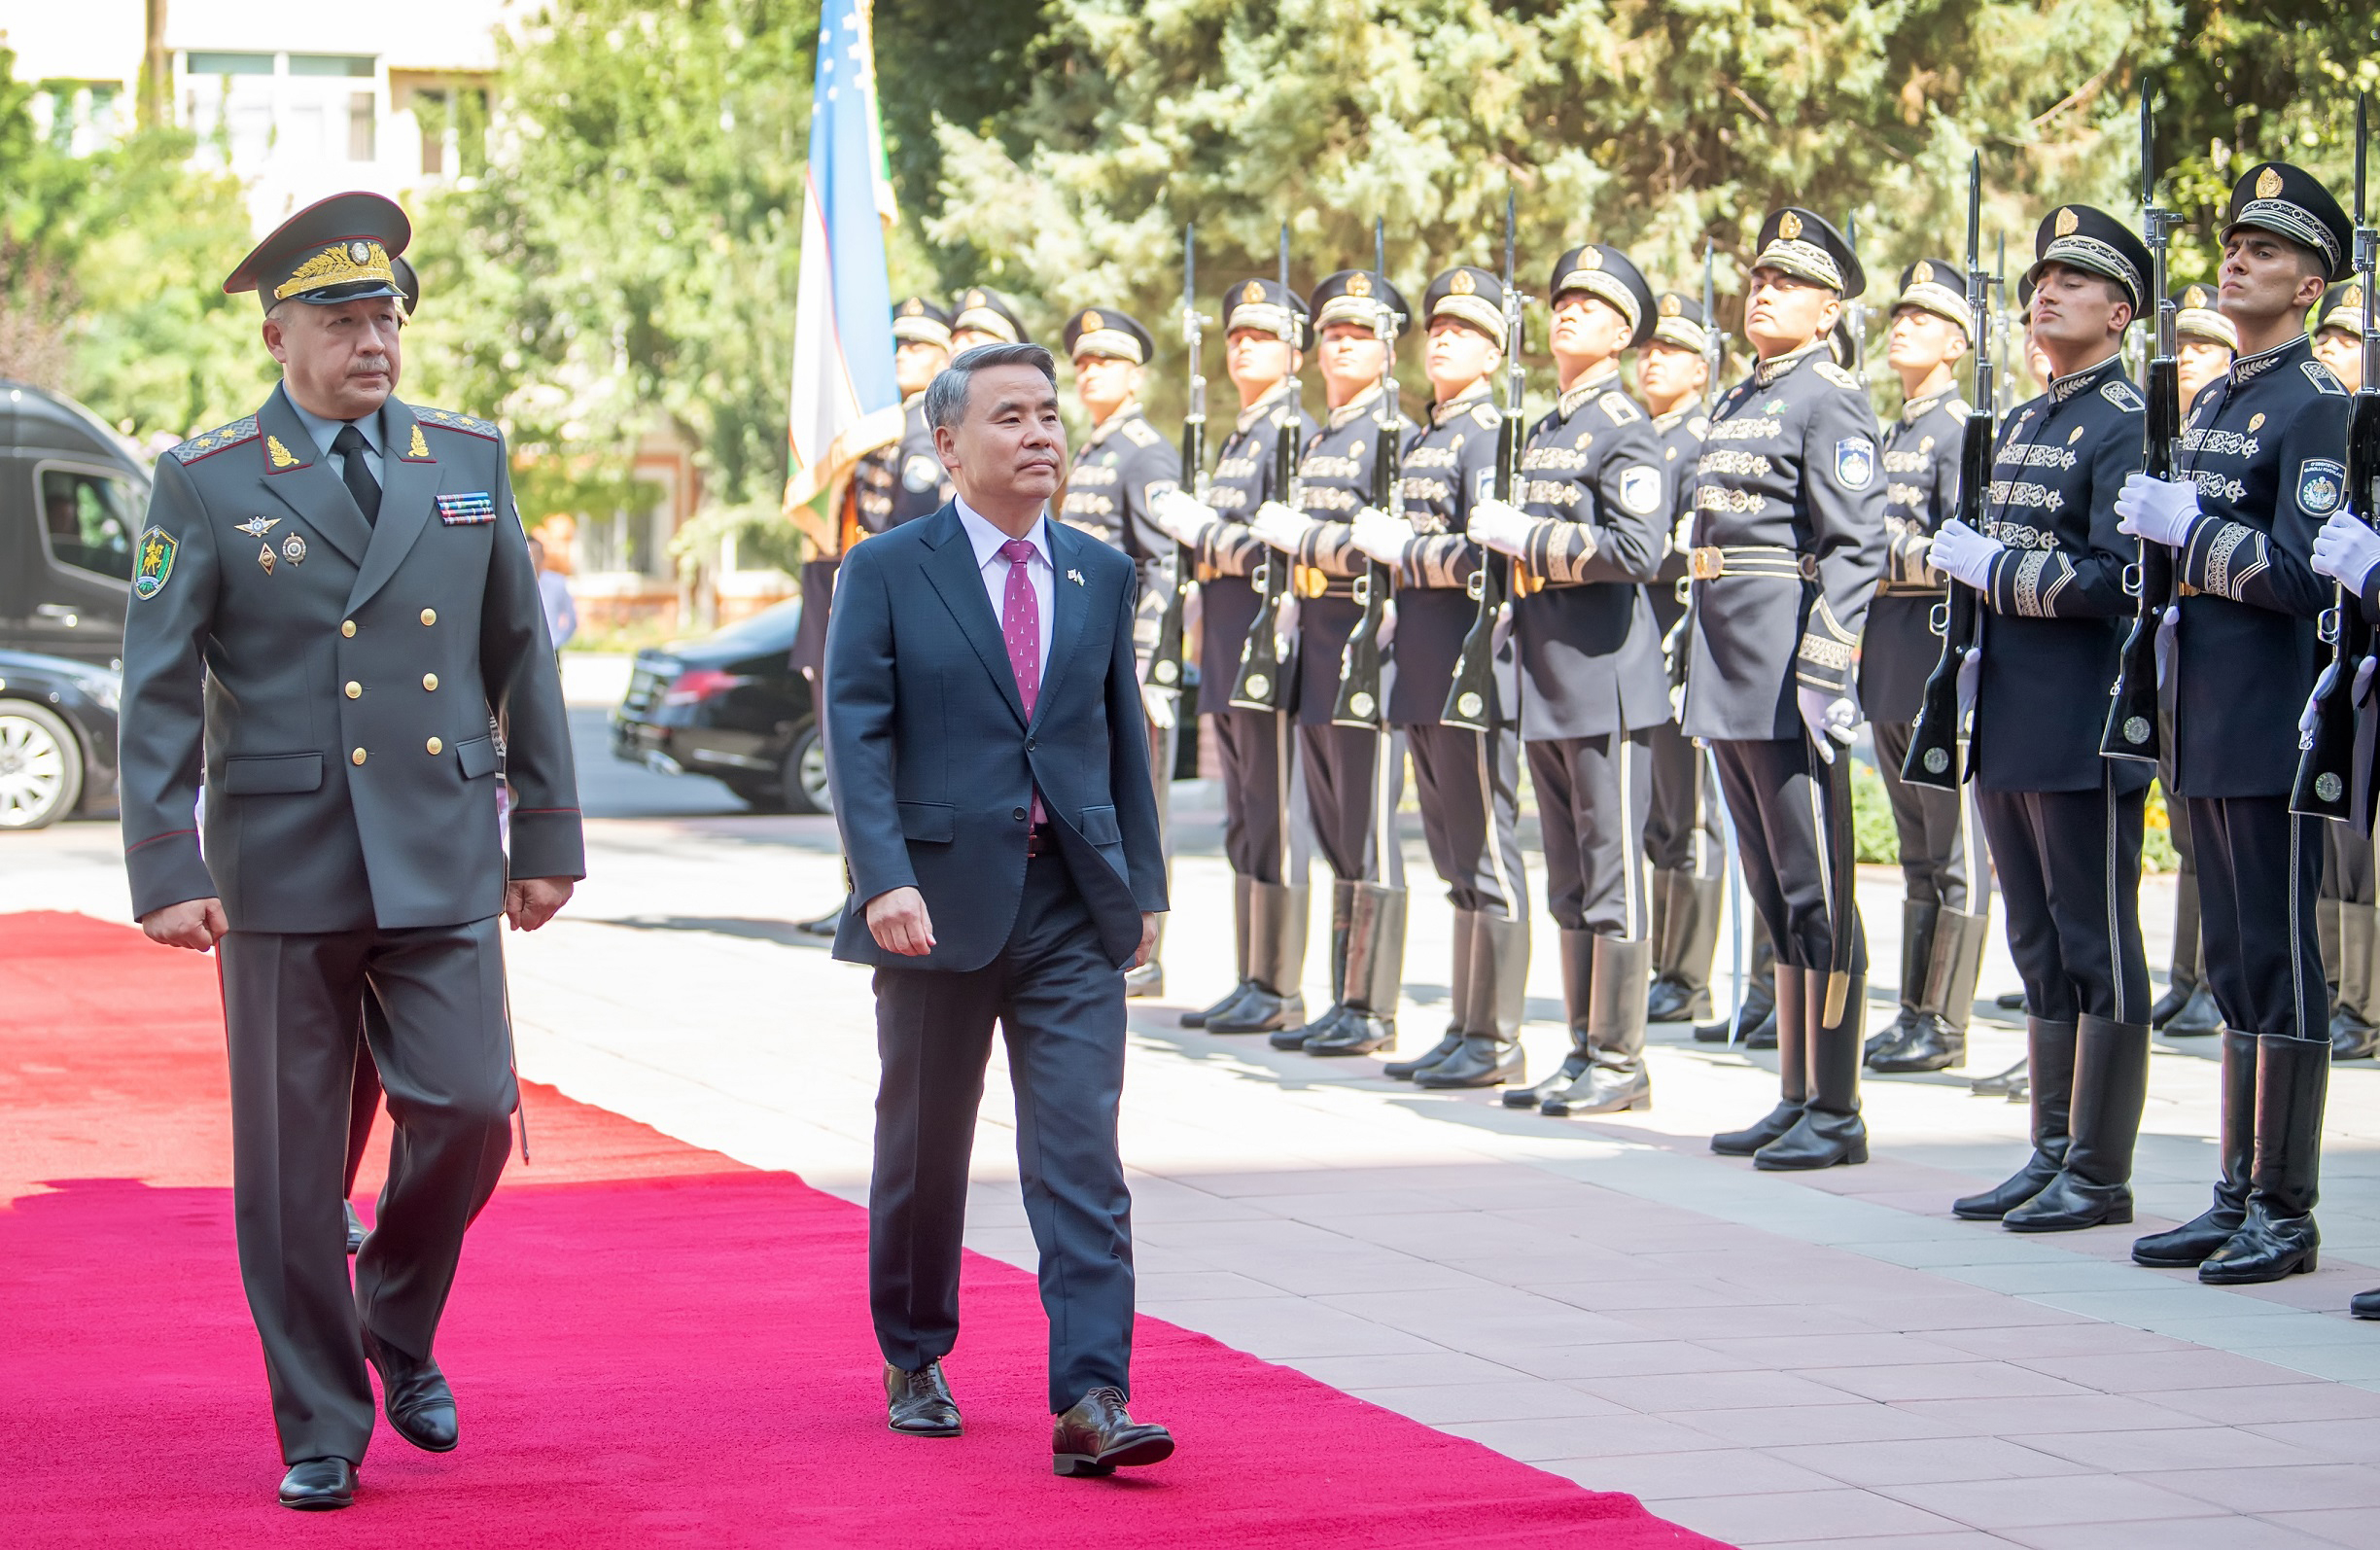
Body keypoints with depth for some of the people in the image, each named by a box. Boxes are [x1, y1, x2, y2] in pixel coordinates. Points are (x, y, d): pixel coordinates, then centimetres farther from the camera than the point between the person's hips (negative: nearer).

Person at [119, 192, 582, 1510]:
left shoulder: (469, 459, 8)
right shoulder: (207, 485, -2)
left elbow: (521, 657, 12)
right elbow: (157, 693, -4)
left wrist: (549, 834, 10)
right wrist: (165, 872, -11)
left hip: (442, 858, 2)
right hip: (281, 866, -2)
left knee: (469, 1111, -8)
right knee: (291, 1163, 2)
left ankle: (398, 1329, 21)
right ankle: (321, 1429, 15)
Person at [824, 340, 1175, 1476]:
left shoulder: (1101, 575, 11)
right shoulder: (886, 573, -1)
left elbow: (1123, 735, 15)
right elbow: (856, 736, -8)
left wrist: (1143, 883, 11)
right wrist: (883, 879, -20)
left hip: (1073, 913, 2)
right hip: (939, 904, -2)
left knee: (1081, 1157, -8)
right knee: (923, 1154, 11)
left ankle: (1090, 1402, -14)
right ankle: (914, 1364, 29)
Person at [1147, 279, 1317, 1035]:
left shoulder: (1294, 433, -10)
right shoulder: (1237, 439, 20)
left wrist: (1201, 527, -15)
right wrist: (1189, 525, 12)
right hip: (1227, 647, 10)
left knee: (1273, 818, -6)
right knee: (1243, 822, 11)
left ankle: (1280, 993, -4)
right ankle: (1250, 983, 15)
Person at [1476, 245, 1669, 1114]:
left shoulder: (1625, 428, -8)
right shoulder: (1545, 432, 18)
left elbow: (1636, 549, -21)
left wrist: (1523, 535, -15)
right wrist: (1507, 535, 12)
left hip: (1604, 679, -9)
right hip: (1547, 682, 9)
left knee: (1611, 878, -5)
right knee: (1569, 882, 11)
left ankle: (1620, 1063, -1)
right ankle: (1583, 1052, 16)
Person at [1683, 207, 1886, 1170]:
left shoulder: (1830, 398, -9)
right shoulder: (1740, 402, 19)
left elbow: (1856, 547, -16)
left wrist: (1821, 670, -22)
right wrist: (1698, 663, 21)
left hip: (1787, 677, -9)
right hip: (1729, 679, 9)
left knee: (1815, 898, -5)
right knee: (1775, 897, 13)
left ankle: (1835, 1112, -1)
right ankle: (1795, 1099, 19)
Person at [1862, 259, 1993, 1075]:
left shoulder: (1963, 429, -8)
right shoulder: (1892, 433, 19)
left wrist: (1876, 559, -16)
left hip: (1940, 653, -9)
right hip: (1889, 661, 9)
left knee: (1954, 853, -4)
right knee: (1917, 850, 13)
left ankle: (1944, 1026, -2)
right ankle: (1914, 1015, 17)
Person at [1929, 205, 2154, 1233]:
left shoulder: (2127, 424, -10)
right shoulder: (2020, 426, 18)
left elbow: (2114, 578, -19)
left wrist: (1992, 569, -14)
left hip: (2085, 727, -9)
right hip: (2010, 725, 9)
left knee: (2097, 950, -3)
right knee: (2040, 948, 12)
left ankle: (2099, 1174, 0)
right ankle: (2052, 1155, 18)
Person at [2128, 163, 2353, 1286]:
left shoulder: (2316, 406, -9)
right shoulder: (2210, 405, 18)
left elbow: (2300, 574, -17)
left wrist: (2185, 527, -16)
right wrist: (2158, 529, 8)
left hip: (2273, 728, -9)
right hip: (2208, 728, 9)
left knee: (2281, 968, -5)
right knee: (2233, 968, 12)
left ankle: (2286, 1213, -1)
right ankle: (2238, 1198, 17)